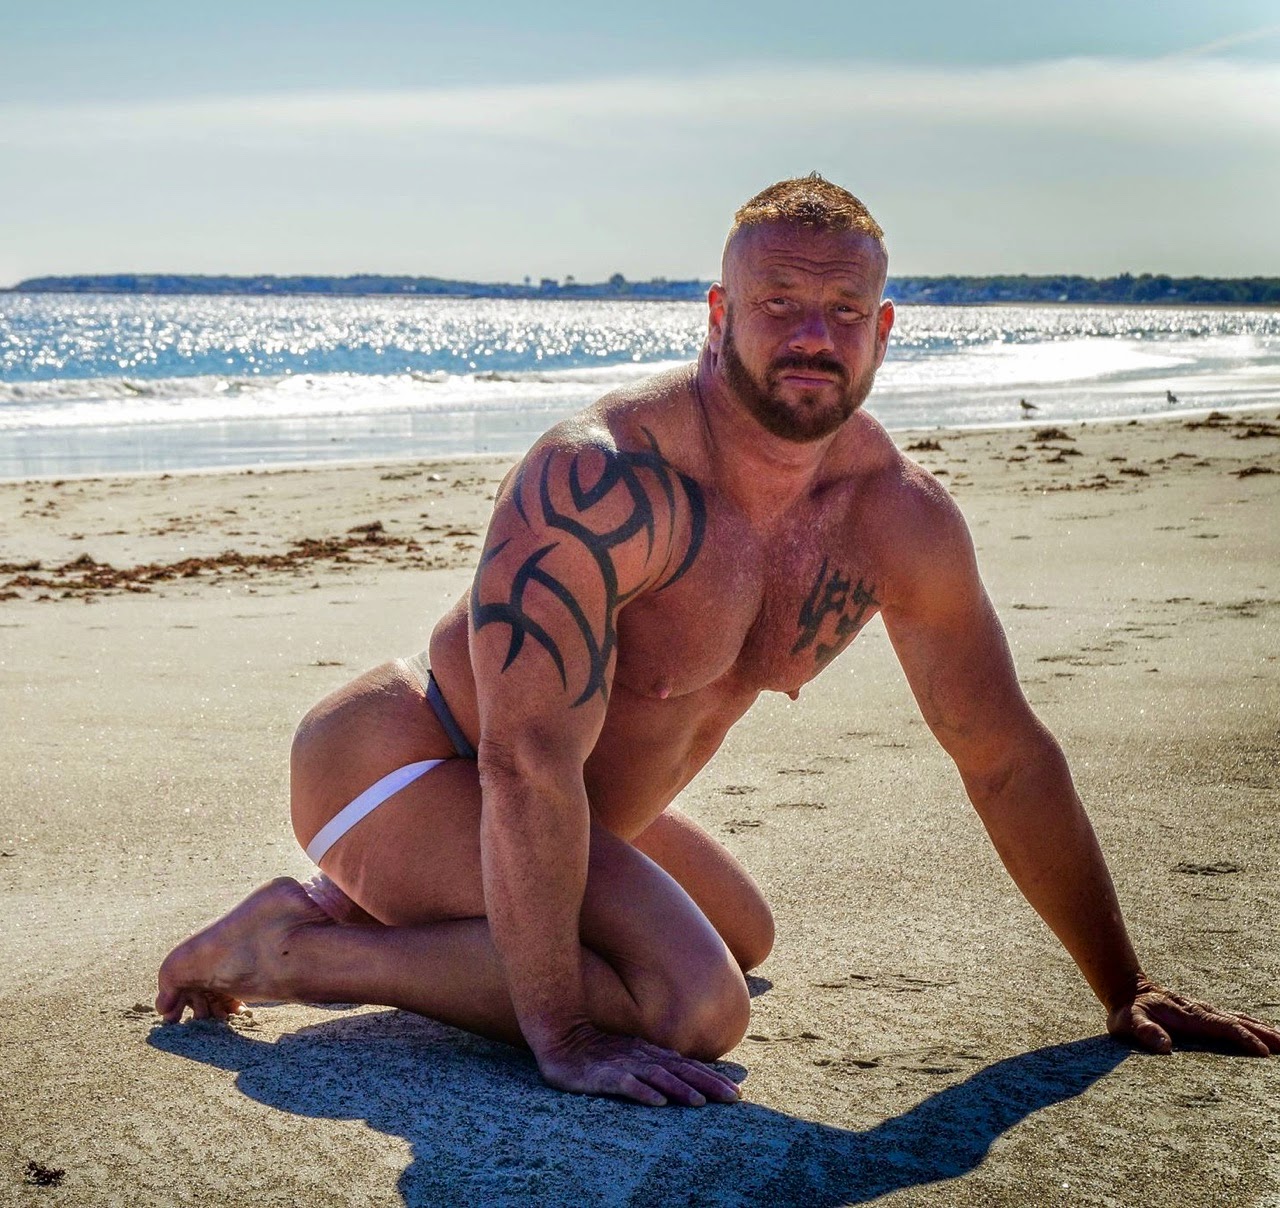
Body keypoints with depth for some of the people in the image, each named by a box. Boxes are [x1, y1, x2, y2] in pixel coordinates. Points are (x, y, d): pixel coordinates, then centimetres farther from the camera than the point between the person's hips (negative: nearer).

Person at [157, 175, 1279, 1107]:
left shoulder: (903, 519, -7)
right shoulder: (604, 478, -30)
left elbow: (1008, 758, 2)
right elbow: (530, 761, -32)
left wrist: (1126, 989, 5)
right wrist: (562, 1033, -32)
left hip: (578, 818, 9)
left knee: (744, 933, 28)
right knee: (691, 1003, -26)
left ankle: (382, 904, 27)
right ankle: (296, 946, -12)